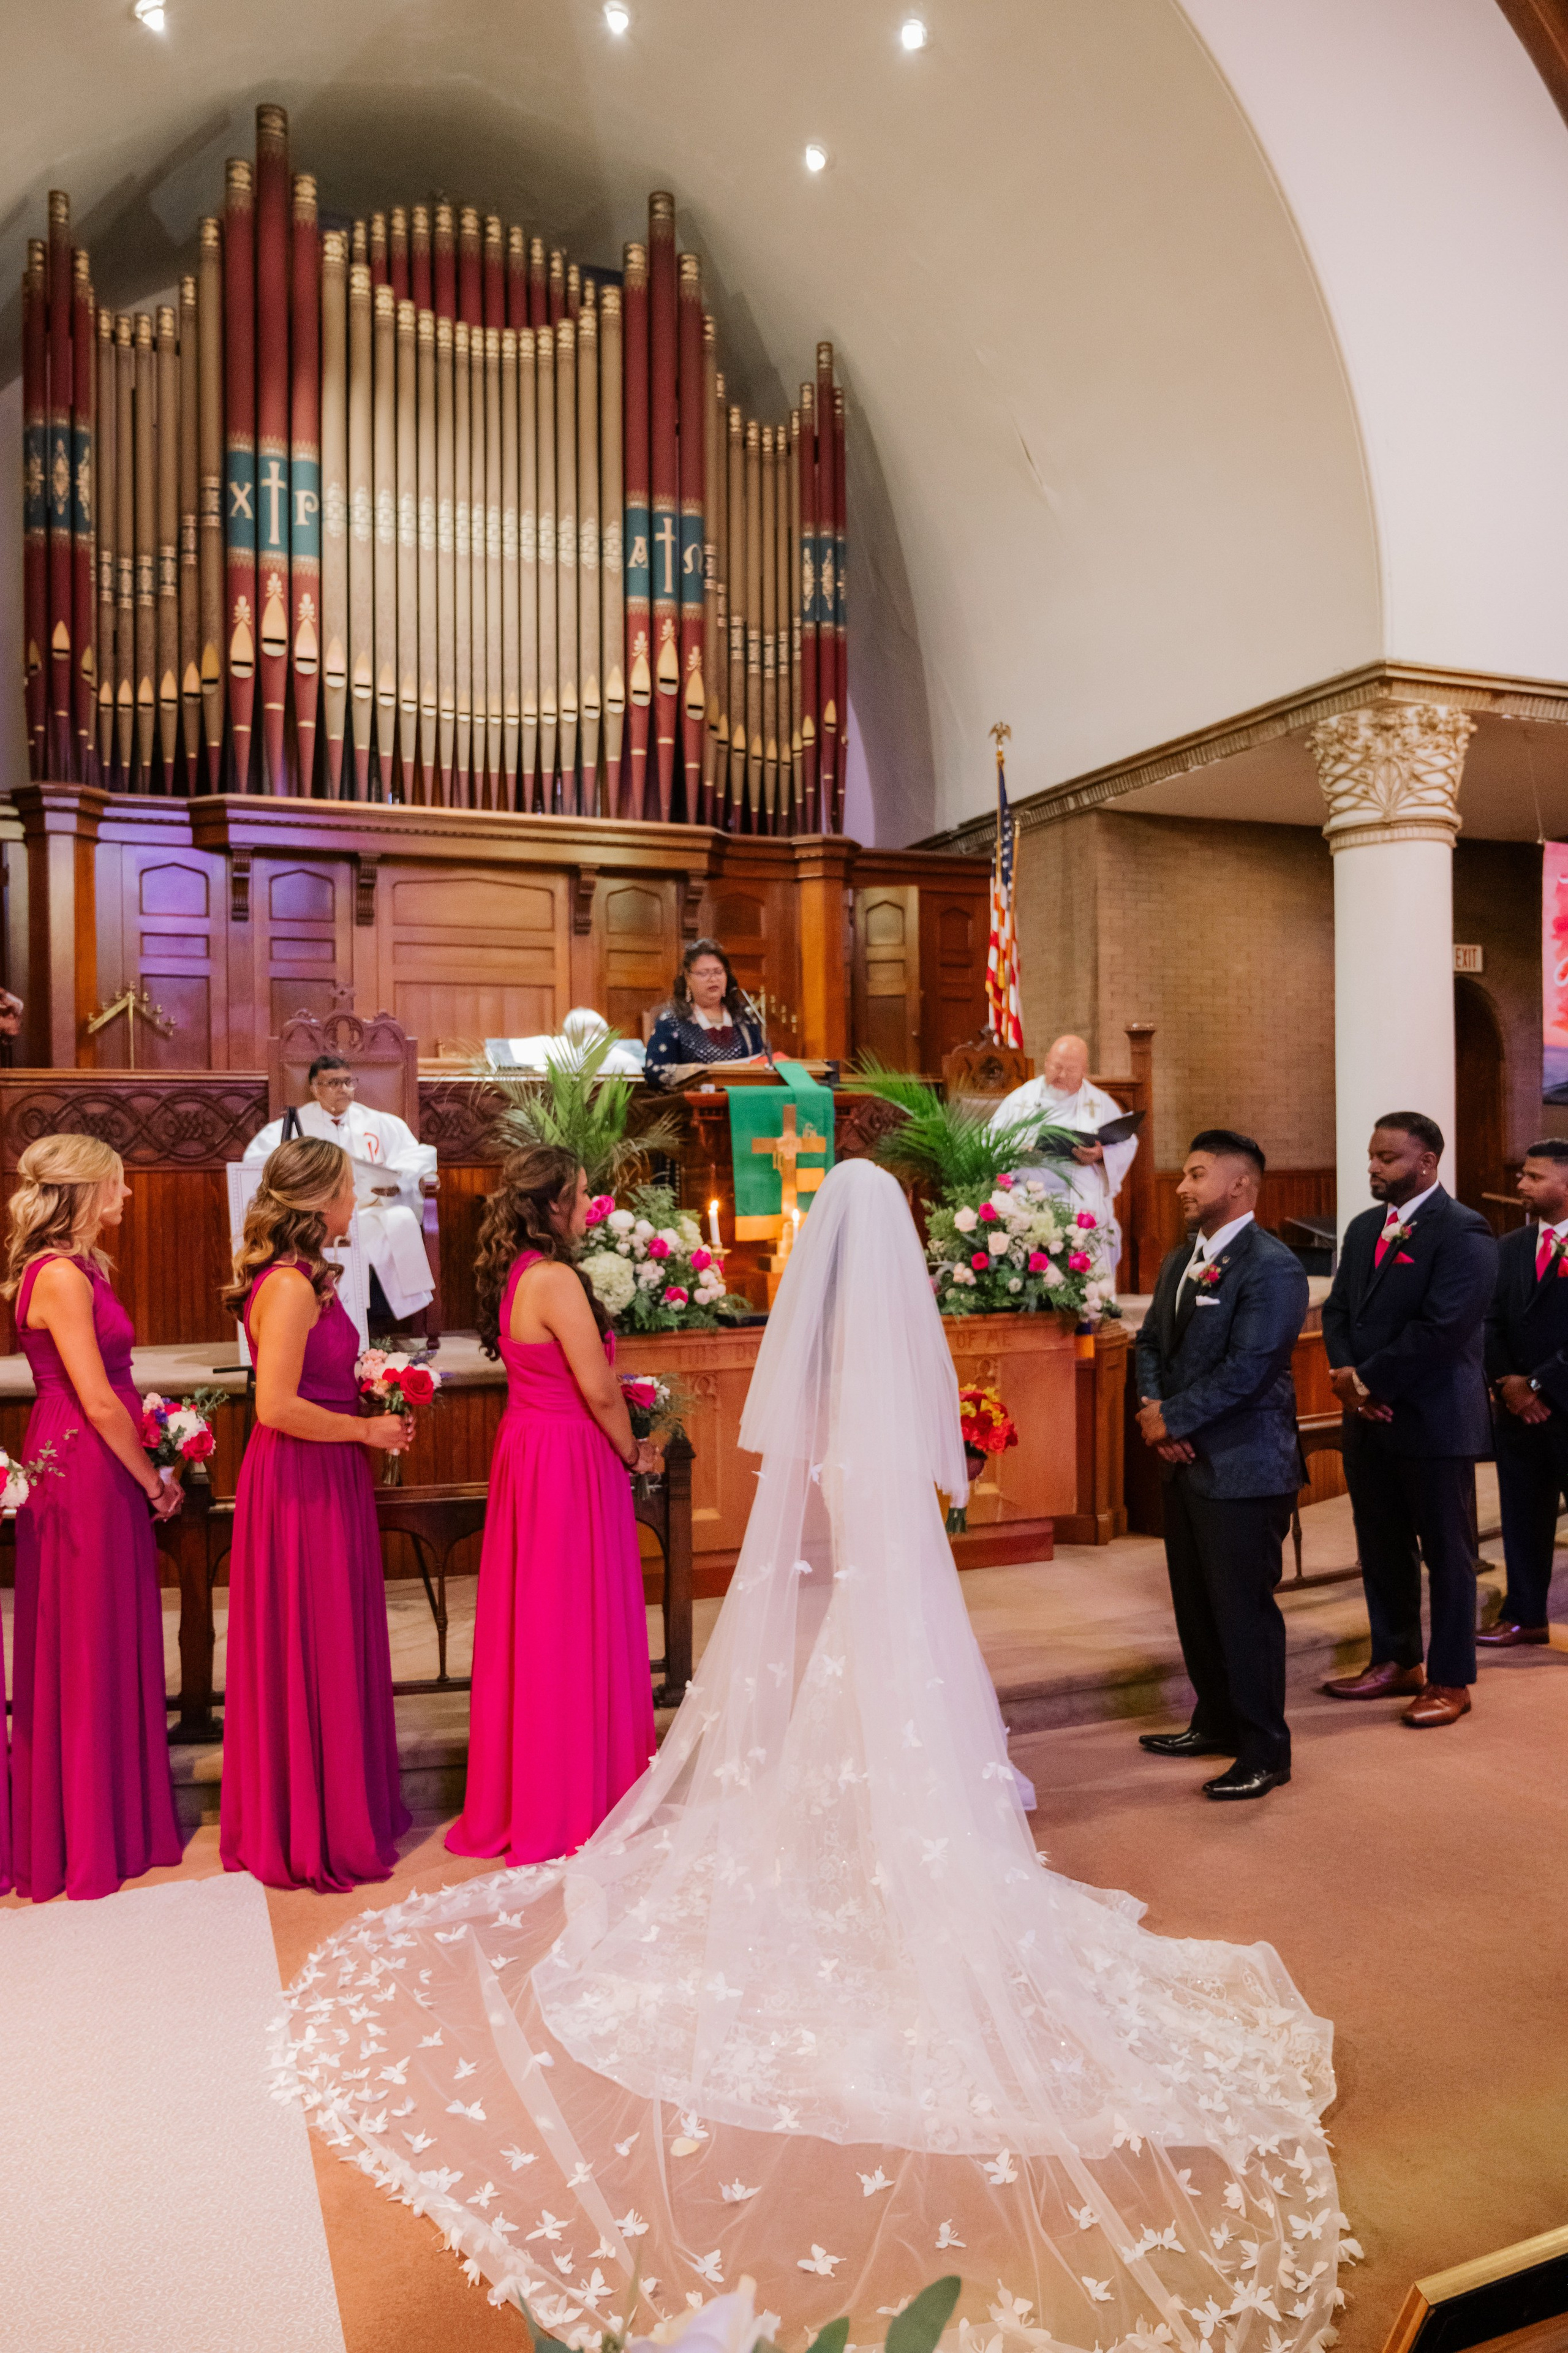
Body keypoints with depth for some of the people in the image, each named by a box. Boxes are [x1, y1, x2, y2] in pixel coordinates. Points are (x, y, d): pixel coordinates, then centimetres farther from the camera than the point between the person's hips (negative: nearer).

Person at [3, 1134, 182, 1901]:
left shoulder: (78, 1269, 11)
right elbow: (100, 1405, -20)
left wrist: (149, 1473, 9)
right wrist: (154, 1482, -9)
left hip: (98, 1470, 9)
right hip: (83, 1470, -9)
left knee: (110, 1646, 17)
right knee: (86, 1649, 3)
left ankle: (119, 1816, 30)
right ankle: (88, 1838, 18)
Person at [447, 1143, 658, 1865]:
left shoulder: (511, 1274, 8)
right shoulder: (555, 1280, -20)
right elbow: (599, 1392, -19)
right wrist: (632, 1455, -2)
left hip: (526, 1449, 9)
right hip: (570, 1460, -9)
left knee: (527, 1625, 16)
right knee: (573, 1628, 2)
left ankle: (516, 1798, 30)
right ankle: (571, 1804, 15)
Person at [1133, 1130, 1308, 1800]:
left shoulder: (1272, 1267, -16)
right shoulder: (1182, 1258, 12)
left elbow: (1245, 1368, -21)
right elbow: (1151, 1341, 13)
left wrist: (1173, 1419, -15)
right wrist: (1153, 1409, -5)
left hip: (1243, 1467, -9)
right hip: (1186, 1461, 9)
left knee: (1244, 1609, 0)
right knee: (1195, 1604, 18)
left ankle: (1265, 1752, 14)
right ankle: (1217, 1722, 35)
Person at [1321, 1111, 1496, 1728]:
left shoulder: (1462, 1233, -13)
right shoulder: (1364, 1228, 12)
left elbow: (1442, 1328, -22)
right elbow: (1339, 1308, 11)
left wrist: (1370, 1380, -16)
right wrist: (1347, 1372, -7)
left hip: (1434, 1420, -7)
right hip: (1369, 1420, 7)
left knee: (1446, 1554, 5)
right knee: (1381, 1549, 15)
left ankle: (1450, 1682, 17)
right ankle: (1395, 1662, 29)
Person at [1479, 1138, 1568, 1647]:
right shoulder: (1509, 1248, 10)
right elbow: (1491, 1322, 7)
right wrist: (1507, 1381, -6)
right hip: (1518, 1409, 5)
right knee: (1522, 1515, 12)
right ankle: (1525, 1615, 22)